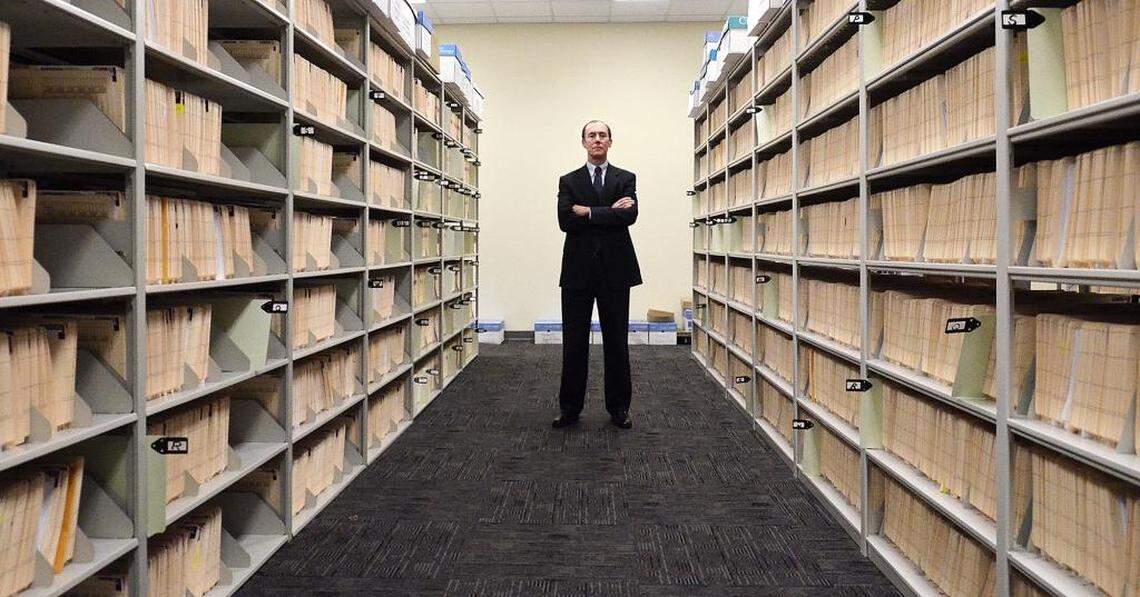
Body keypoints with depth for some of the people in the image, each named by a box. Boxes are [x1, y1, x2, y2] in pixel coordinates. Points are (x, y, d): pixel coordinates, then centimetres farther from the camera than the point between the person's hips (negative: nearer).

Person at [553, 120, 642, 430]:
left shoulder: (626, 179, 8)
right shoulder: (568, 181, 8)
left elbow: (630, 215, -11)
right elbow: (565, 221, -9)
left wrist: (588, 212, -10)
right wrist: (610, 212, -10)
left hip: (614, 269, 0)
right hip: (578, 270, 0)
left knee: (616, 342, 6)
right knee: (574, 342, 5)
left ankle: (618, 408, 16)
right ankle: (570, 408, 15)